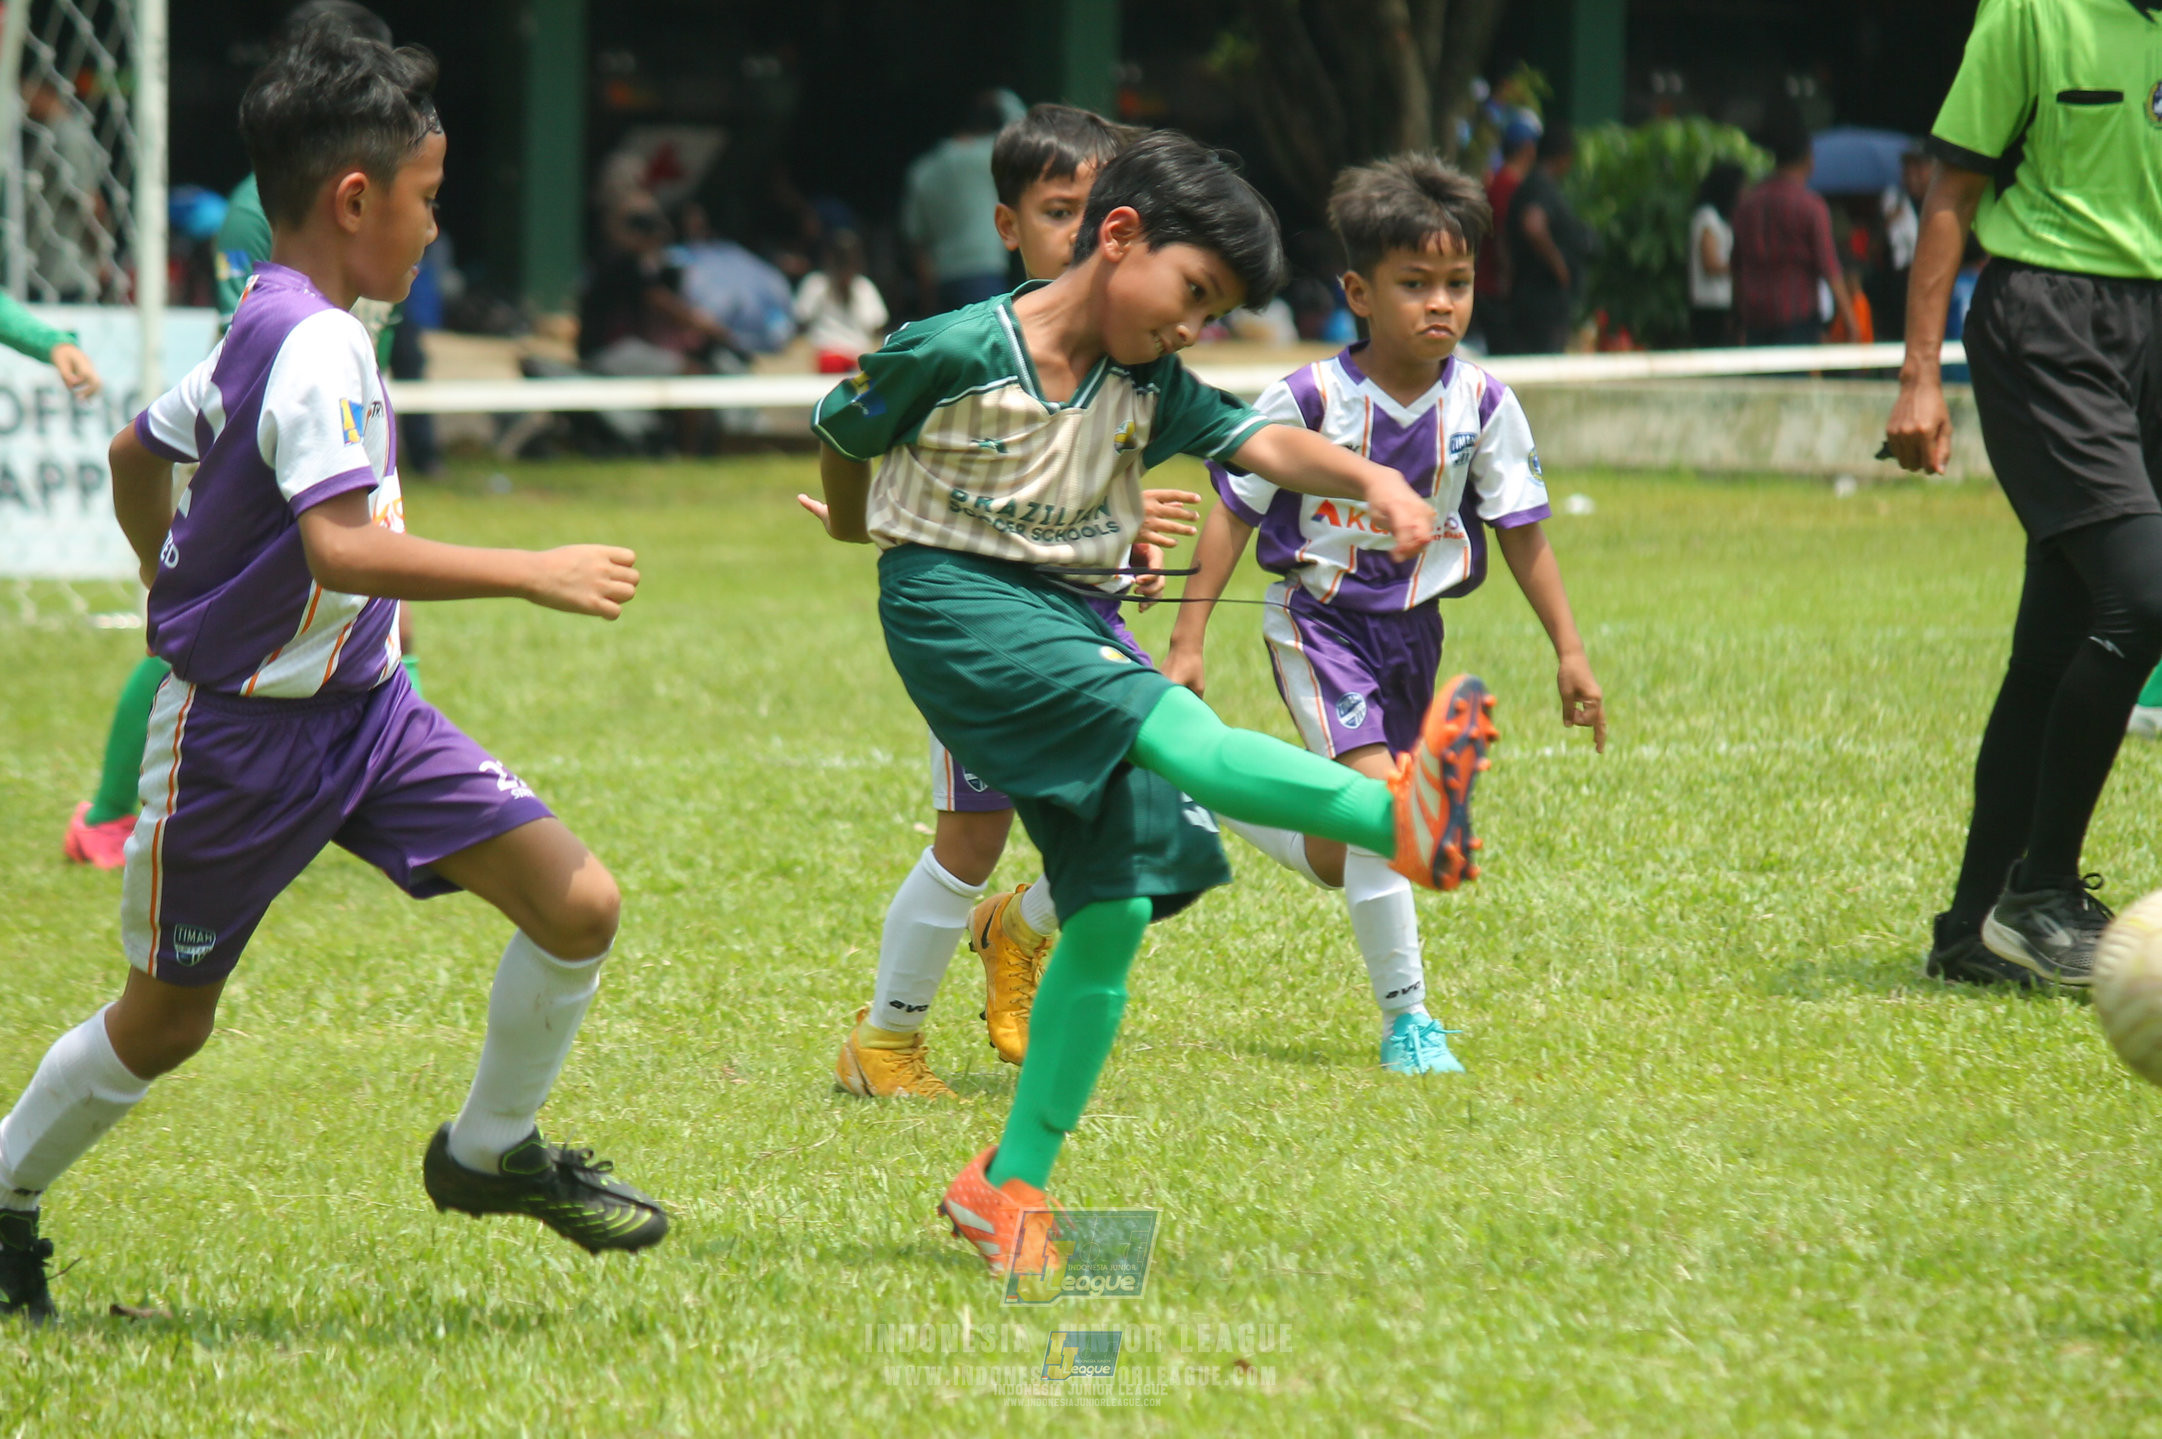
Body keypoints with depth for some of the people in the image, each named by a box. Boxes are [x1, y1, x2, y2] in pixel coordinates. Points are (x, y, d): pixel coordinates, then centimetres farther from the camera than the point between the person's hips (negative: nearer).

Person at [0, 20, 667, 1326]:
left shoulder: (265, 329, 6)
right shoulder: (318, 349, -23)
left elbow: (139, 453, 22)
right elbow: (342, 546, -35)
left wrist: (184, 594, 37)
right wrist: (534, 573, -31)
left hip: (362, 709, 8)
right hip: (241, 740, -8)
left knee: (579, 904, -5)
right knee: (167, 1023, 8)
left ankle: (491, 1152, 15)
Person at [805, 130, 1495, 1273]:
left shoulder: (1148, 389, 6)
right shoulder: (953, 353, -10)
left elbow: (1261, 443, -8)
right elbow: (841, 431, 7)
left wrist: (1371, 481, -27)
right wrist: (860, 531, 26)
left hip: (1071, 619, 7)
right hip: (955, 604, -7)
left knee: (1114, 909, -2)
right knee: (1176, 729, -29)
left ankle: (1010, 1186, 7)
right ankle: (1400, 817, -53)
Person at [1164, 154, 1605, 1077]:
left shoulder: (1482, 405, -8)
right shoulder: (1310, 400, -16)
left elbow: (1520, 531, 2)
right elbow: (1233, 512, -9)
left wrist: (1569, 649, 1)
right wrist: (1188, 642, -10)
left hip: (1413, 627, 5)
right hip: (1319, 619, -5)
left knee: (1338, 865, 10)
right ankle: (1407, 1021, -11)